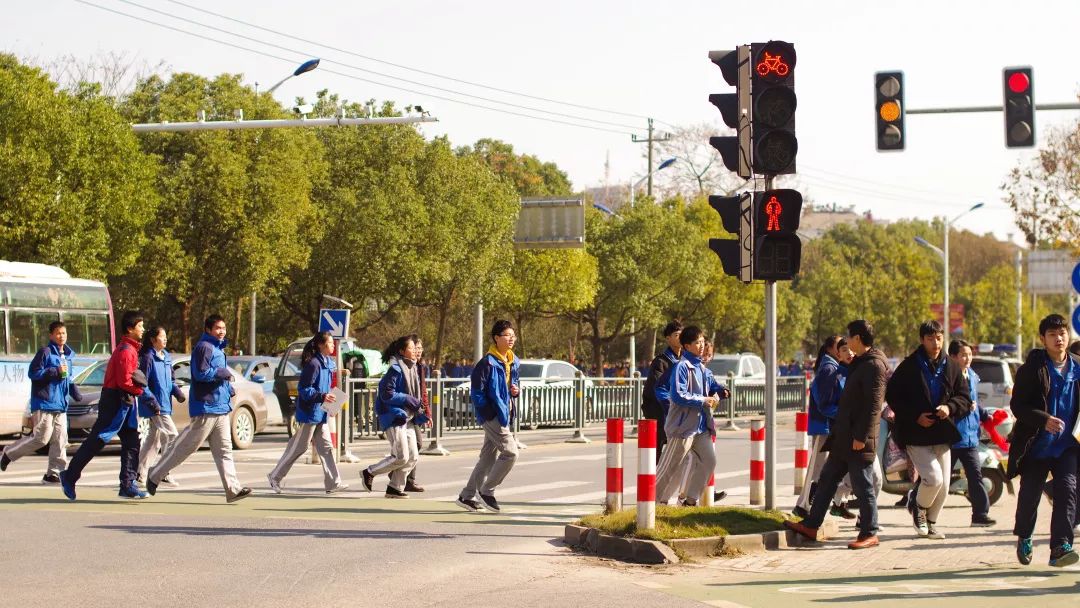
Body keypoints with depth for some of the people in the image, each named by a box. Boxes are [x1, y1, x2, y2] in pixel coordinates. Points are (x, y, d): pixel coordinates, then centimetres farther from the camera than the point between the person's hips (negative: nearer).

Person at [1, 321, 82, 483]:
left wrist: (74, 390, 7)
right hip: (44, 403, -8)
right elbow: (33, 373, -13)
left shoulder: (68, 355, 15)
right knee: (41, 438, -9)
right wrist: (56, 371, -17)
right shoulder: (45, 352, -9)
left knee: (60, 440, 1)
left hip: (60, 403, 8)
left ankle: (54, 473, 6)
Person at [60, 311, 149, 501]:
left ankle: (127, 485, 5)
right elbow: (124, 382, -22)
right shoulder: (126, 351, -16)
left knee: (132, 443, 5)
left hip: (125, 402, 10)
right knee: (97, 440, -5)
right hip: (116, 400, -10)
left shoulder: (130, 349, 16)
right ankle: (70, 477, 3)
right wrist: (141, 391, -7)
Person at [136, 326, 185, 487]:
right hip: (155, 406, -9)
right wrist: (152, 402, -21)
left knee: (154, 439, 13)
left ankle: (140, 474, 19)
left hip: (165, 405, 9)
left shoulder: (166, 357, 13)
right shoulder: (148, 358, -12)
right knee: (171, 435, -13)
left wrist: (177, 392, 3)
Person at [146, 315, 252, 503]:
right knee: (185, 446, -2)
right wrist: (224, 373, -13)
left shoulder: (219, 349, 18)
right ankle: (155, 475, 11)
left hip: (221, 408, 9)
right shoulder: (204, 347, -12)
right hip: (205, 408, -9)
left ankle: (233, 489, -1)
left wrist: (229, 390, 9)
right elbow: (201, 374, -22)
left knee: (224, 449, 3)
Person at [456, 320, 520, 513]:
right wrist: (487, 409, -17)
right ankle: (487, 491, -2)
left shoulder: (513, 362, 12)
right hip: (492, 415, -9)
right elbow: (477, 391, -15)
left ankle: (467, 496, 20)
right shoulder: (487, 363, -14)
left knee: (488, 457, 12)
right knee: (510, 452, -14)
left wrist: (516, 390, 5)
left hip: (505, 415, 9)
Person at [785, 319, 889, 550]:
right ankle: (811, 526, 18)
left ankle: (869, 534, 5)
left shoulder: (874, 365, -15)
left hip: (859, 439, -11)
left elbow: (873, 404, -21)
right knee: (827, 479, 13)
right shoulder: (859, 363, 17)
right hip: (844, 436, 11)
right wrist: (838, 429, 20)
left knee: (863, 487, -3)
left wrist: (862, 436, -23)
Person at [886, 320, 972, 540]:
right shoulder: (909, 367, -4)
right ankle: (918, 506, 12)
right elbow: (892, 397, -3)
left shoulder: (951, 367, 7)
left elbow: (965, 399, 10)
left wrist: (950, 407, -12)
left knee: (944, 485, 6)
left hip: (942, 435, 4)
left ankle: (930, 522, 27)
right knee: (933, 478, -18)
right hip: (915, 435, -4)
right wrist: (915, 416, -13)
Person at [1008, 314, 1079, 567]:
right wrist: (1044, 420, -27)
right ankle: (1024, 539, 35)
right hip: (1036, 446, -2)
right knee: (1029, 495, 9)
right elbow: (1017, 405, -12)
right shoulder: (1032, 369, -7)